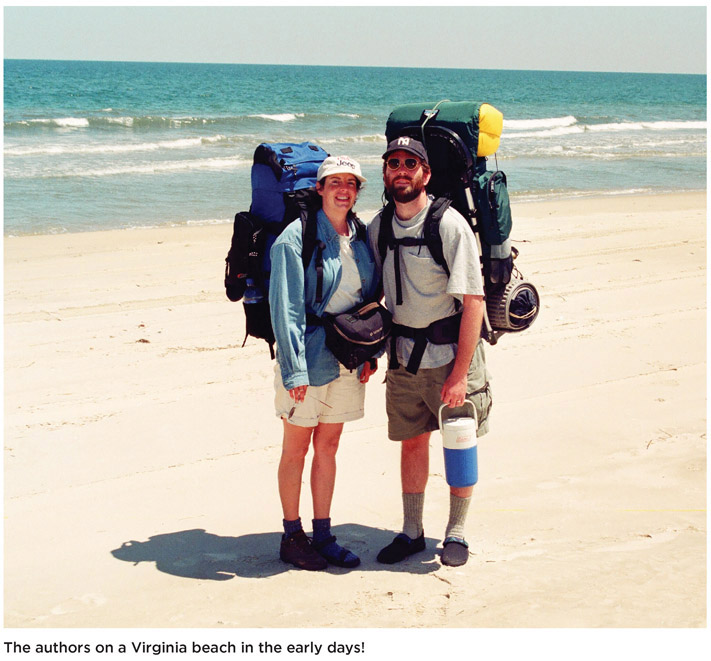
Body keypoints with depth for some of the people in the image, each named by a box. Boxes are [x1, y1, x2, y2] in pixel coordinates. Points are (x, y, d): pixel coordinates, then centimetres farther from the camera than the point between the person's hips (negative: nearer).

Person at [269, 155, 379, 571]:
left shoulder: (362, 237, 6)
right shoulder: (296, 238, -12)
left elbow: (372, 297, 14)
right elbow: (286, 307, -14)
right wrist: (294, 369, -17)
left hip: (347, 360, 5)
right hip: (309, 357, -5)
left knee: (328, 446, 12)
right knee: (297, 447, 5)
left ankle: (323, 536, 21)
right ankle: (292, 537, 16)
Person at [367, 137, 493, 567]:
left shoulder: (450, 225, -13)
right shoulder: (379, 227, 4)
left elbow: (473, 301, -16)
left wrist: (460, 373, -19)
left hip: (450, 353, -4)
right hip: (403, 356, 5)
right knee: (411, 442, 12)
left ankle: (456, 533, 19)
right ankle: (412, 531, 24)